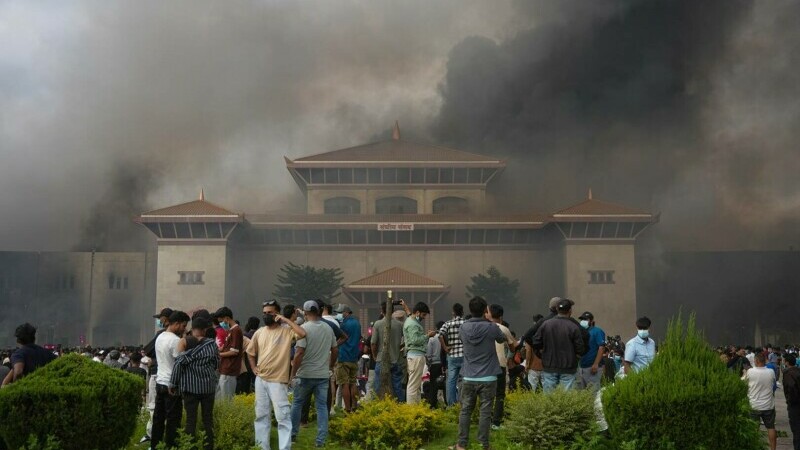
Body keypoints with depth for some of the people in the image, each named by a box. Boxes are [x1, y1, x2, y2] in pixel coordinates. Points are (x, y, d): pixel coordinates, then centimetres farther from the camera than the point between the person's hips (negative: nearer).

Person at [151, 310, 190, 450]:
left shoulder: (159, 337, 11)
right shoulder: (176, 340, -16)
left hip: (160, 382, 9)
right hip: (172, 384, -9)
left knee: (158, 416, 13)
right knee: (173, 419, -3)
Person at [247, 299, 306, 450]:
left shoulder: (286, 330, -7)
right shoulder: (259, 332, 8)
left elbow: (302, 334, -27)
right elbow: (250, 352, 23)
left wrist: (286, 320, -18)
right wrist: (254, 367, 9)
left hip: (278, 381, -6)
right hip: (260, 380, 6)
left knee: (283, 417, -8)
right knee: (261, 415, 13)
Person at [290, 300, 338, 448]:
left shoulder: (304, 328, -12)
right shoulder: (328, 329, 4)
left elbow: (299, 353, -16)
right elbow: (335, 351, 11)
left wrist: (293, 373, -10)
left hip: (305, 374, -3)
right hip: (323, 374, 3)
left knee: (297, 403, 14)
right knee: (322, 406, 6)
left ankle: (293, 433, 22)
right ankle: (321, 440, 3)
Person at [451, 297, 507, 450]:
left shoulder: (463, 328, -1)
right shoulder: (491, 328, -9)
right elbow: (502, 339, 12)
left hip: (469, 377, 3)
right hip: (488, 378, -2)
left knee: (465, 411, 10)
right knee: (485, 412, 2)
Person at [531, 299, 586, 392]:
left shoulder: (546, 324, -2)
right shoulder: (574, 327, -10)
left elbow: (535, 343, 0)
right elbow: (580, 350, -9)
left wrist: (542, 356, 17)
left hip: (549, 368, 3)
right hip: (567, 370, -2)